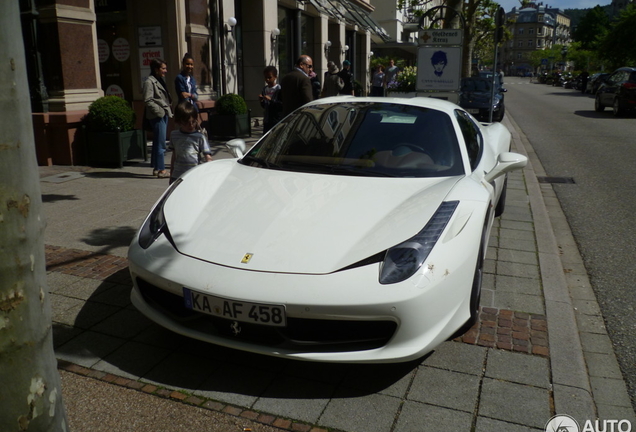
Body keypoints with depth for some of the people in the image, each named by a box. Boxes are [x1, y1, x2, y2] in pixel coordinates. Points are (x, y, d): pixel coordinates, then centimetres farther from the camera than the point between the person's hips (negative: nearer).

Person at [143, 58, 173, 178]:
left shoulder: (160, 80, 17)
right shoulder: (149, 82, -11)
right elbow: (148, 100, -17)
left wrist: (168, 110, 11)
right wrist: (159, 111, -17)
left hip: (164, 115, 9)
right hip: (157, 116, -9)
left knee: (158, 142, 13)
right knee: (160, 144, -8)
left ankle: (156, 168, 21)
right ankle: (161, 170, -4)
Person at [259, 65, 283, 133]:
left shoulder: (279, 89, -9)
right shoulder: (265, 89, 12)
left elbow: (281, 105, -16)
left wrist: (270, 100, -22)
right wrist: (261, 100, -2)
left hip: (276, 120, -6)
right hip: (266, 120, 6)